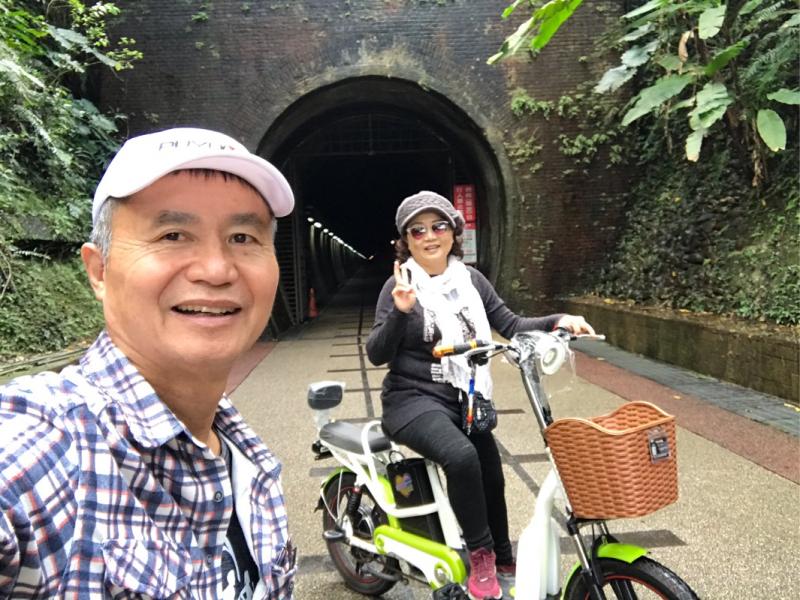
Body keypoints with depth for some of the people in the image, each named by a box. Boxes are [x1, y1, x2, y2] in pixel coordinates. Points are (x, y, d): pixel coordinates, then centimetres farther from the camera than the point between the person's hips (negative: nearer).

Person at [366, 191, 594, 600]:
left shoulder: (470, 279, 5)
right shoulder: (400, 285, -9)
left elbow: (510, 326, 3)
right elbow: (376, 354, -14)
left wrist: (558, 321, -12)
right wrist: (401, 311, -29)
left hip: (466, 399, 6)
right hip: (415, 399, -5)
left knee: (491, 476, 12)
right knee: (461, 455, -31)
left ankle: (502, 560, 38)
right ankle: (480, 553, -9)